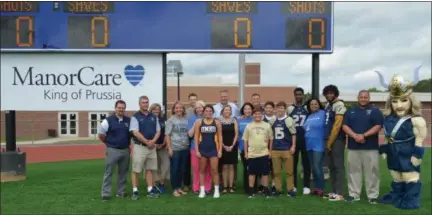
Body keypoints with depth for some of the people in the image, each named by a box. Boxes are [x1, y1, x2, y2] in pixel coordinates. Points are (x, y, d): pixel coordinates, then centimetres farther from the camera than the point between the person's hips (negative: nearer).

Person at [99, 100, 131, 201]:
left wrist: (128, 143, 8)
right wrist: (109, 143, 7)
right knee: (108, 172, -1)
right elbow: (101, 135, 0)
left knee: (123, 172, 11)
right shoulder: (108, 121, -8)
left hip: (125, 150, 4)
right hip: (113, 150, -4)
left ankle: (121, 192, 23)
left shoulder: (129, 121, 3)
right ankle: (105, 193, 5)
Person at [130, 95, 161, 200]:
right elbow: (135, 133, -14)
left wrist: (153, 141, -10)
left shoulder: (154, 117, 10)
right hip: (139, 147, -5)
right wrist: (147, 142, -14)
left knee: (149, 169, 10)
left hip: (152, 147, 5)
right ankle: (135, 191, 8)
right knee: (136, 170, -1)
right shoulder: (135, 117, -6)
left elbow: (158, 131, 8)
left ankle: (150, 190, 16)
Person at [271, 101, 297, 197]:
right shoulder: (273, 121, 11)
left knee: (289, 171, 3)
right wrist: (270, 148, 15)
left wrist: (293, 146, -7)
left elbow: (293, 134, -2)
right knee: (276, 171, 7)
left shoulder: (289, 120, -4)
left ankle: (290, 189, 11)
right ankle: (278, 189, 15)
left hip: (287, 149, -4)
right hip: (275, 150, 4)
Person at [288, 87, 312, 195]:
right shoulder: (290, 108, 5)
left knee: (306, 163, 4)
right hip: (293, 140, 1)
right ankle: (293, 185, 16)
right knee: (293, 163, 7)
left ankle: (306, 186, 11)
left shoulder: (308, 108, 3)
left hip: (305, 139, -1)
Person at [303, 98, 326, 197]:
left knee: (318, 167, -8)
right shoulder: (309, 116, 16)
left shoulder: (323, 113, -6)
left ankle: (321, 188, 2)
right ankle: (316, 187, 20)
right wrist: (306, 141, 15)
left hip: (319, 145, -7)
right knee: (313, 167, 11)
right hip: (309, 145, 7)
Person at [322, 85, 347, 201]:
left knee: (338, 166, -6)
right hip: (329, 139, 9)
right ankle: (334, 191, 18)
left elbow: (337, 125, -16)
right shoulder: (328, 105, 17)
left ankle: (339, 193, -4)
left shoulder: (339, 105, -10)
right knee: (331, 166, 11)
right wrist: (327, 140, 12)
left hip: (337, 140, -9)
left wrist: (330, 141, -14)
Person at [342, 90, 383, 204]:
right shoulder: (350, 111, 13)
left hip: (371, 147, -3)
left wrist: (364, 135, -17)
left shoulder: (375, 111, 5)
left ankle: (373, 196, 6)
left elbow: (378, 126, -6)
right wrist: (355, 136, -13)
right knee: (354, 171, 5)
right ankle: (353, 194, 12)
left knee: (372, 172, -1)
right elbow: (345, 126, 4)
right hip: (353, 147, 3)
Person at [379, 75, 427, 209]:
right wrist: (384, 150, 13)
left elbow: (419, 139, -16)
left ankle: (411, 200, 11)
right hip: (394, 155, 7)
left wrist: (417, 154, -18)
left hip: (408, 155, -6)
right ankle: (396, 197, 29)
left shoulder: (416, 120, -18)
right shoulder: (388, 119, 2)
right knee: (396, 180, 18)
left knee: (410, 178, 2)